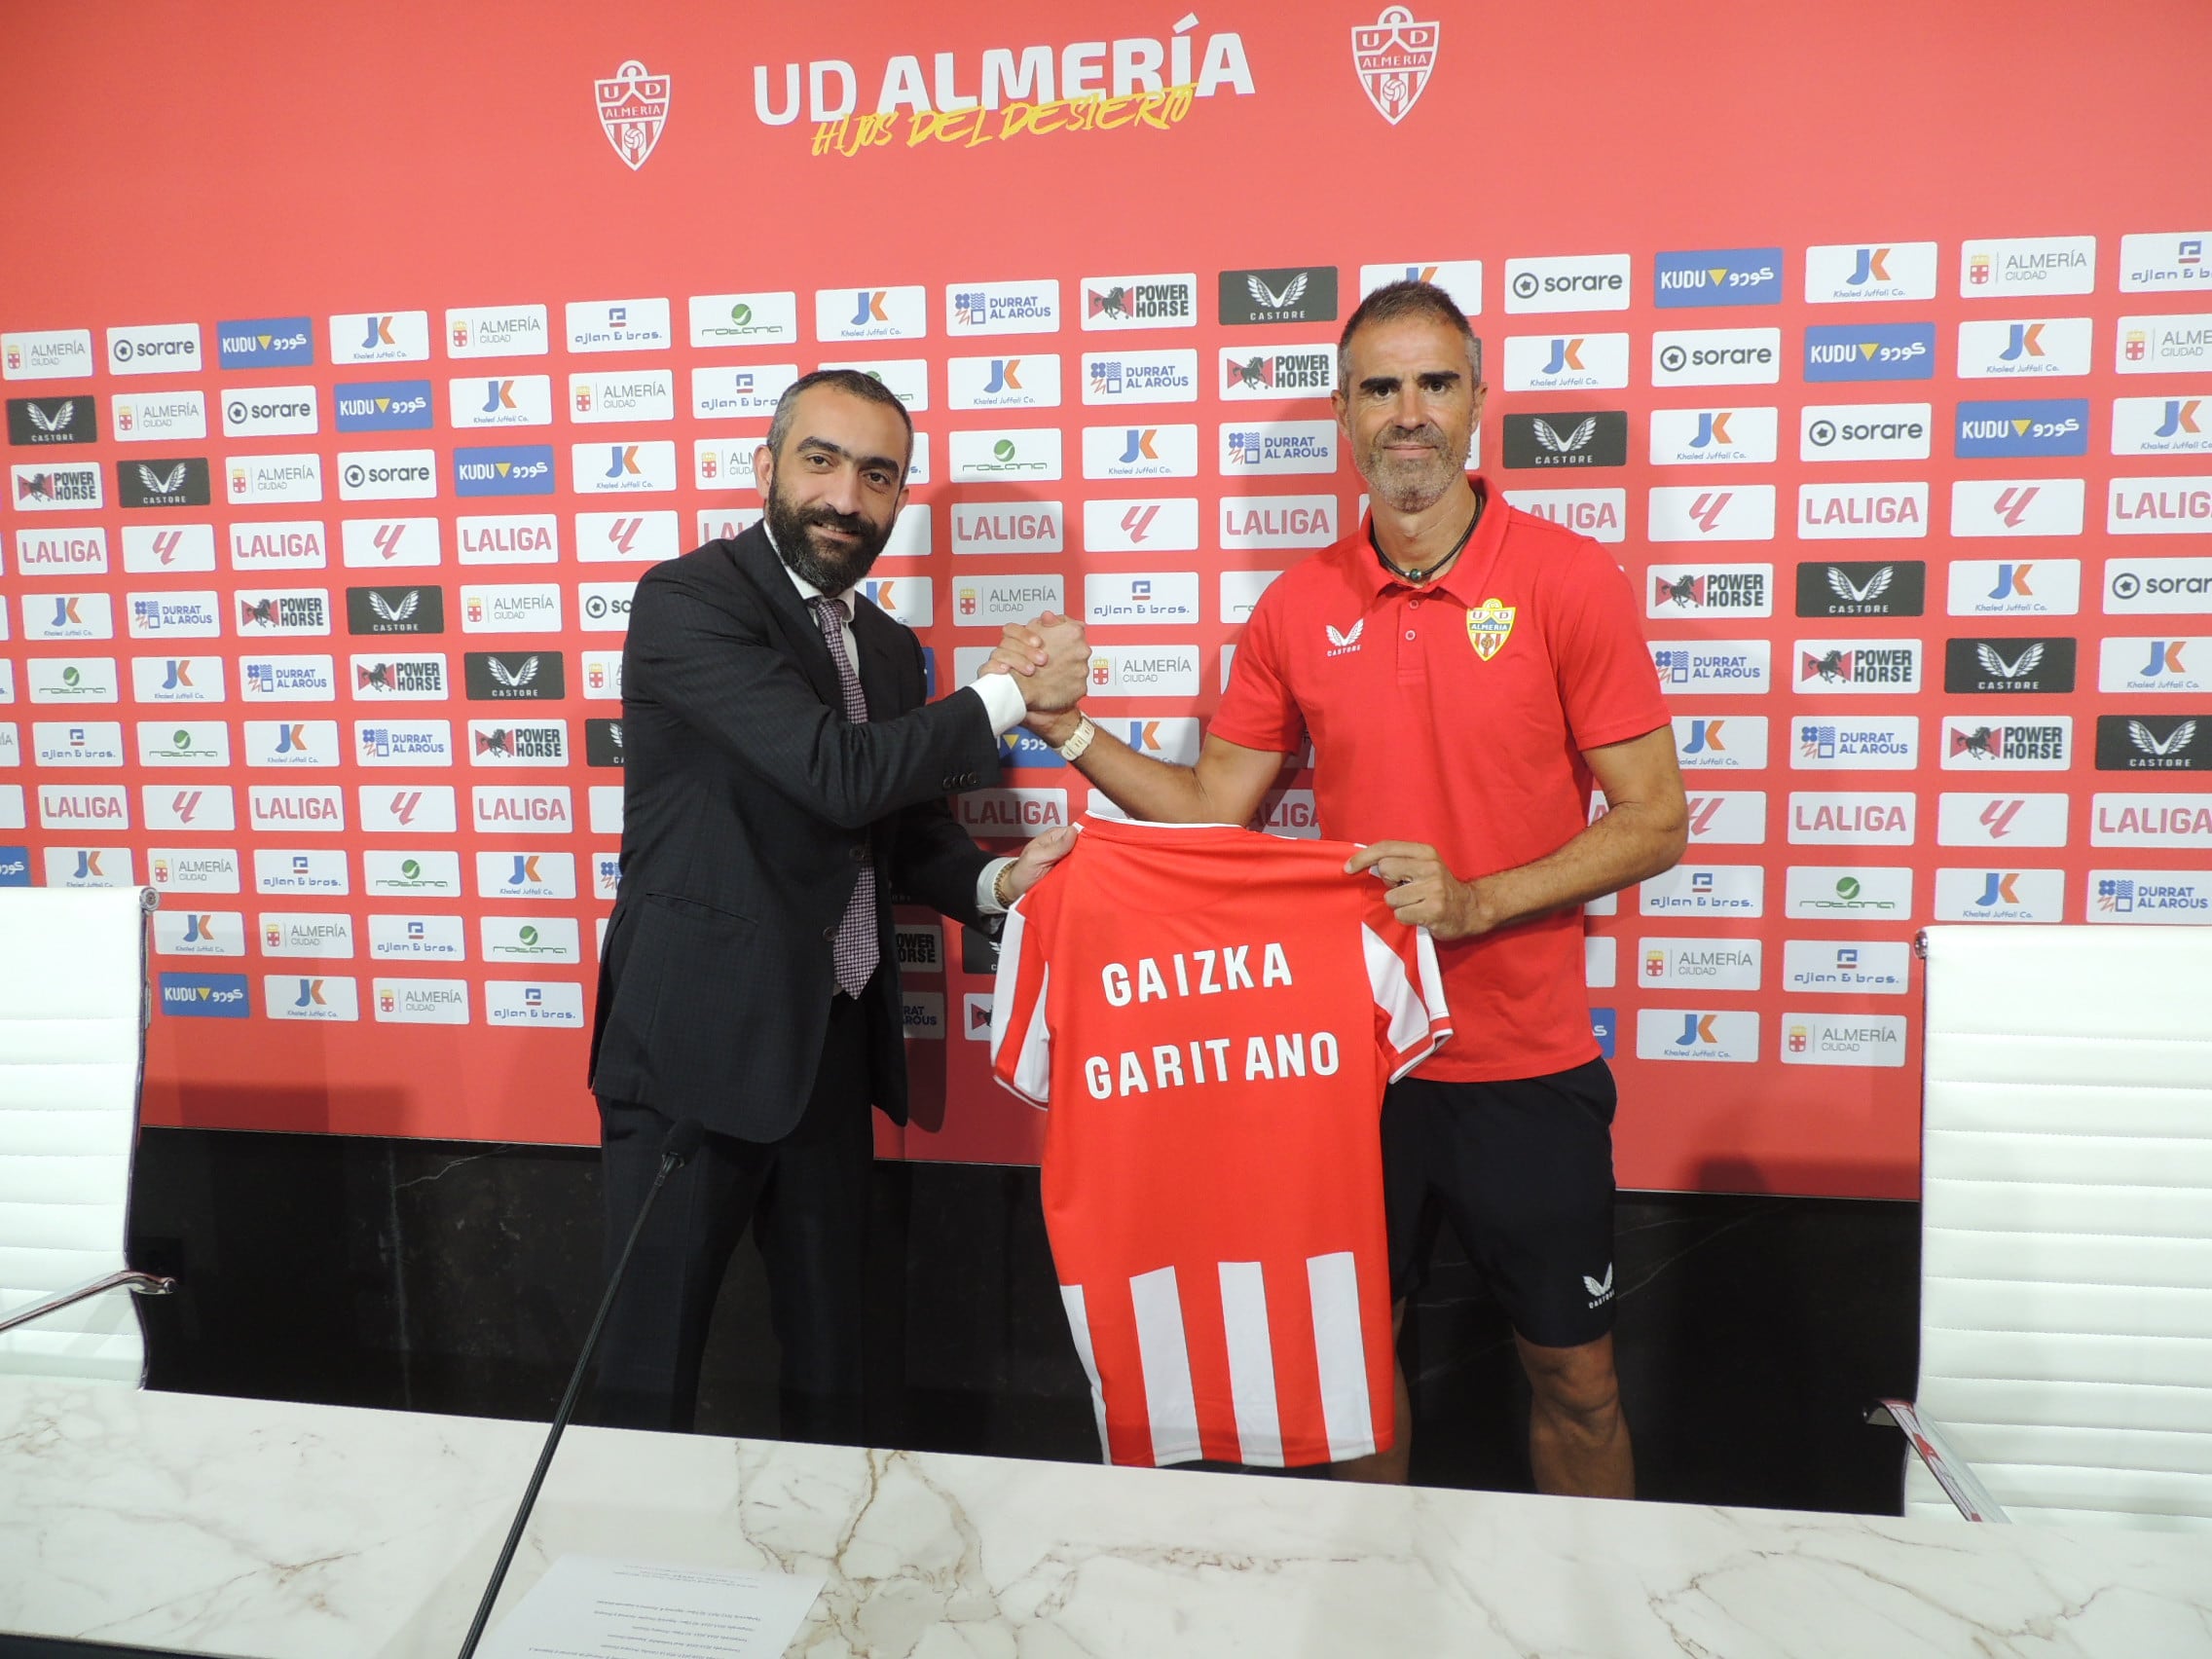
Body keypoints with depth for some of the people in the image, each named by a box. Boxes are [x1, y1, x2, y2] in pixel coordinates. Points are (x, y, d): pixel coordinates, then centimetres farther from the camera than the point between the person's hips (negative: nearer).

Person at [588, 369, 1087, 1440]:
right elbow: (840, 776, -23)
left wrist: (992, 881, -4)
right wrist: (1011, 695, -14)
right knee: (653, 1361, 7)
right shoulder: (687, 601, -12)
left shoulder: (888, 647, 11)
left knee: (828, 1346, 19)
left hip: (832, 1049, 7)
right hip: (697, 1042, -7)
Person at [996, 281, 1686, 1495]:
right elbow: (1214, 807, 6)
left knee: (1572, 1374, 14)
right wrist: (1072, 733, -6)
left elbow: (1653, 822, -8)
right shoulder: (1298, 607, 2)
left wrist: (1477, 900, -21)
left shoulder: (1570, 580, -8)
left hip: (1524, 1069, -2)